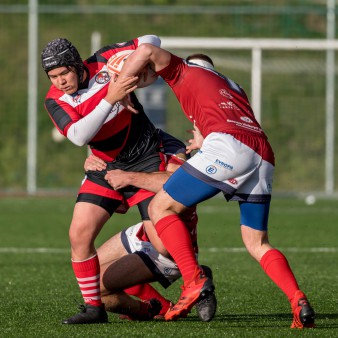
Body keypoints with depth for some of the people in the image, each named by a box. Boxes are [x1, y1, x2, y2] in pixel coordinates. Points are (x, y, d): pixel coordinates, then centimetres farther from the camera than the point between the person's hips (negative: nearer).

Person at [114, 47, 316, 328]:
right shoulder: (234, 88, 39)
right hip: (264, 157, 6)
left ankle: (195, 280, -12)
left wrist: (119, 90, 17)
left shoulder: (185, 72, 22)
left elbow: (146, 51, 8)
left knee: (160, 208, 4)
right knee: (257, 243, 15)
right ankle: (299, 302, -6)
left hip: (229, 145, -6)